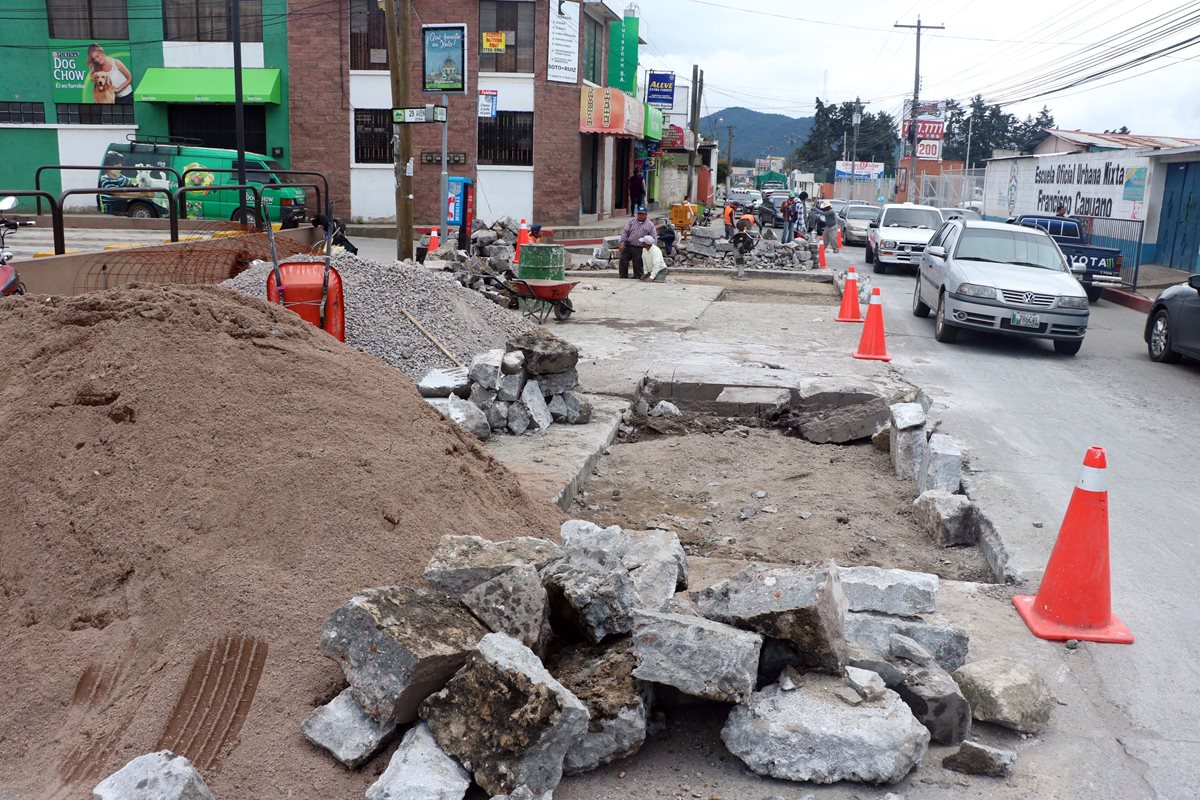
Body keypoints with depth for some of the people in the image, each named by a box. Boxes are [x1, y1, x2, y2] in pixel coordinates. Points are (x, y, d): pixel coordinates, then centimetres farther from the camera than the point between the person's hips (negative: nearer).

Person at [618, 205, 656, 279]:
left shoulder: (650, 225, 5)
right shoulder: (631, 222, 12)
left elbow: (653, 238, 3)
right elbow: (625, 232, 6)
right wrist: (622, 243, -7)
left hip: (639, 250, -2)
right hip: (627, 247, 2)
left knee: (638, 266, 0)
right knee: (623, 262, -4)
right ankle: (623, 278, 5)